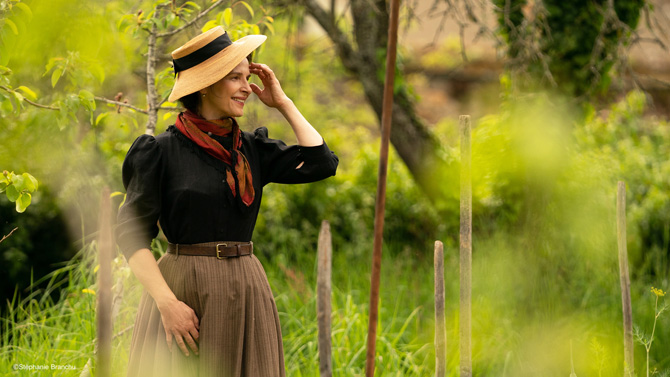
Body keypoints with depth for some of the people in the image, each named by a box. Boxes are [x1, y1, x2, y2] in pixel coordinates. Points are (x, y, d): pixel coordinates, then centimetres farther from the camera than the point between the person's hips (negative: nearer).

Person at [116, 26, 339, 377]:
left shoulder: (253, 150, 10)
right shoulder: (161, 151, -4)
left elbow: (321, 163, -1)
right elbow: (132, 234, -7)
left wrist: (283, 103, 5)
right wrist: (167, 303, -17)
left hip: (245, 292, 5)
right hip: (186, 291, -5)